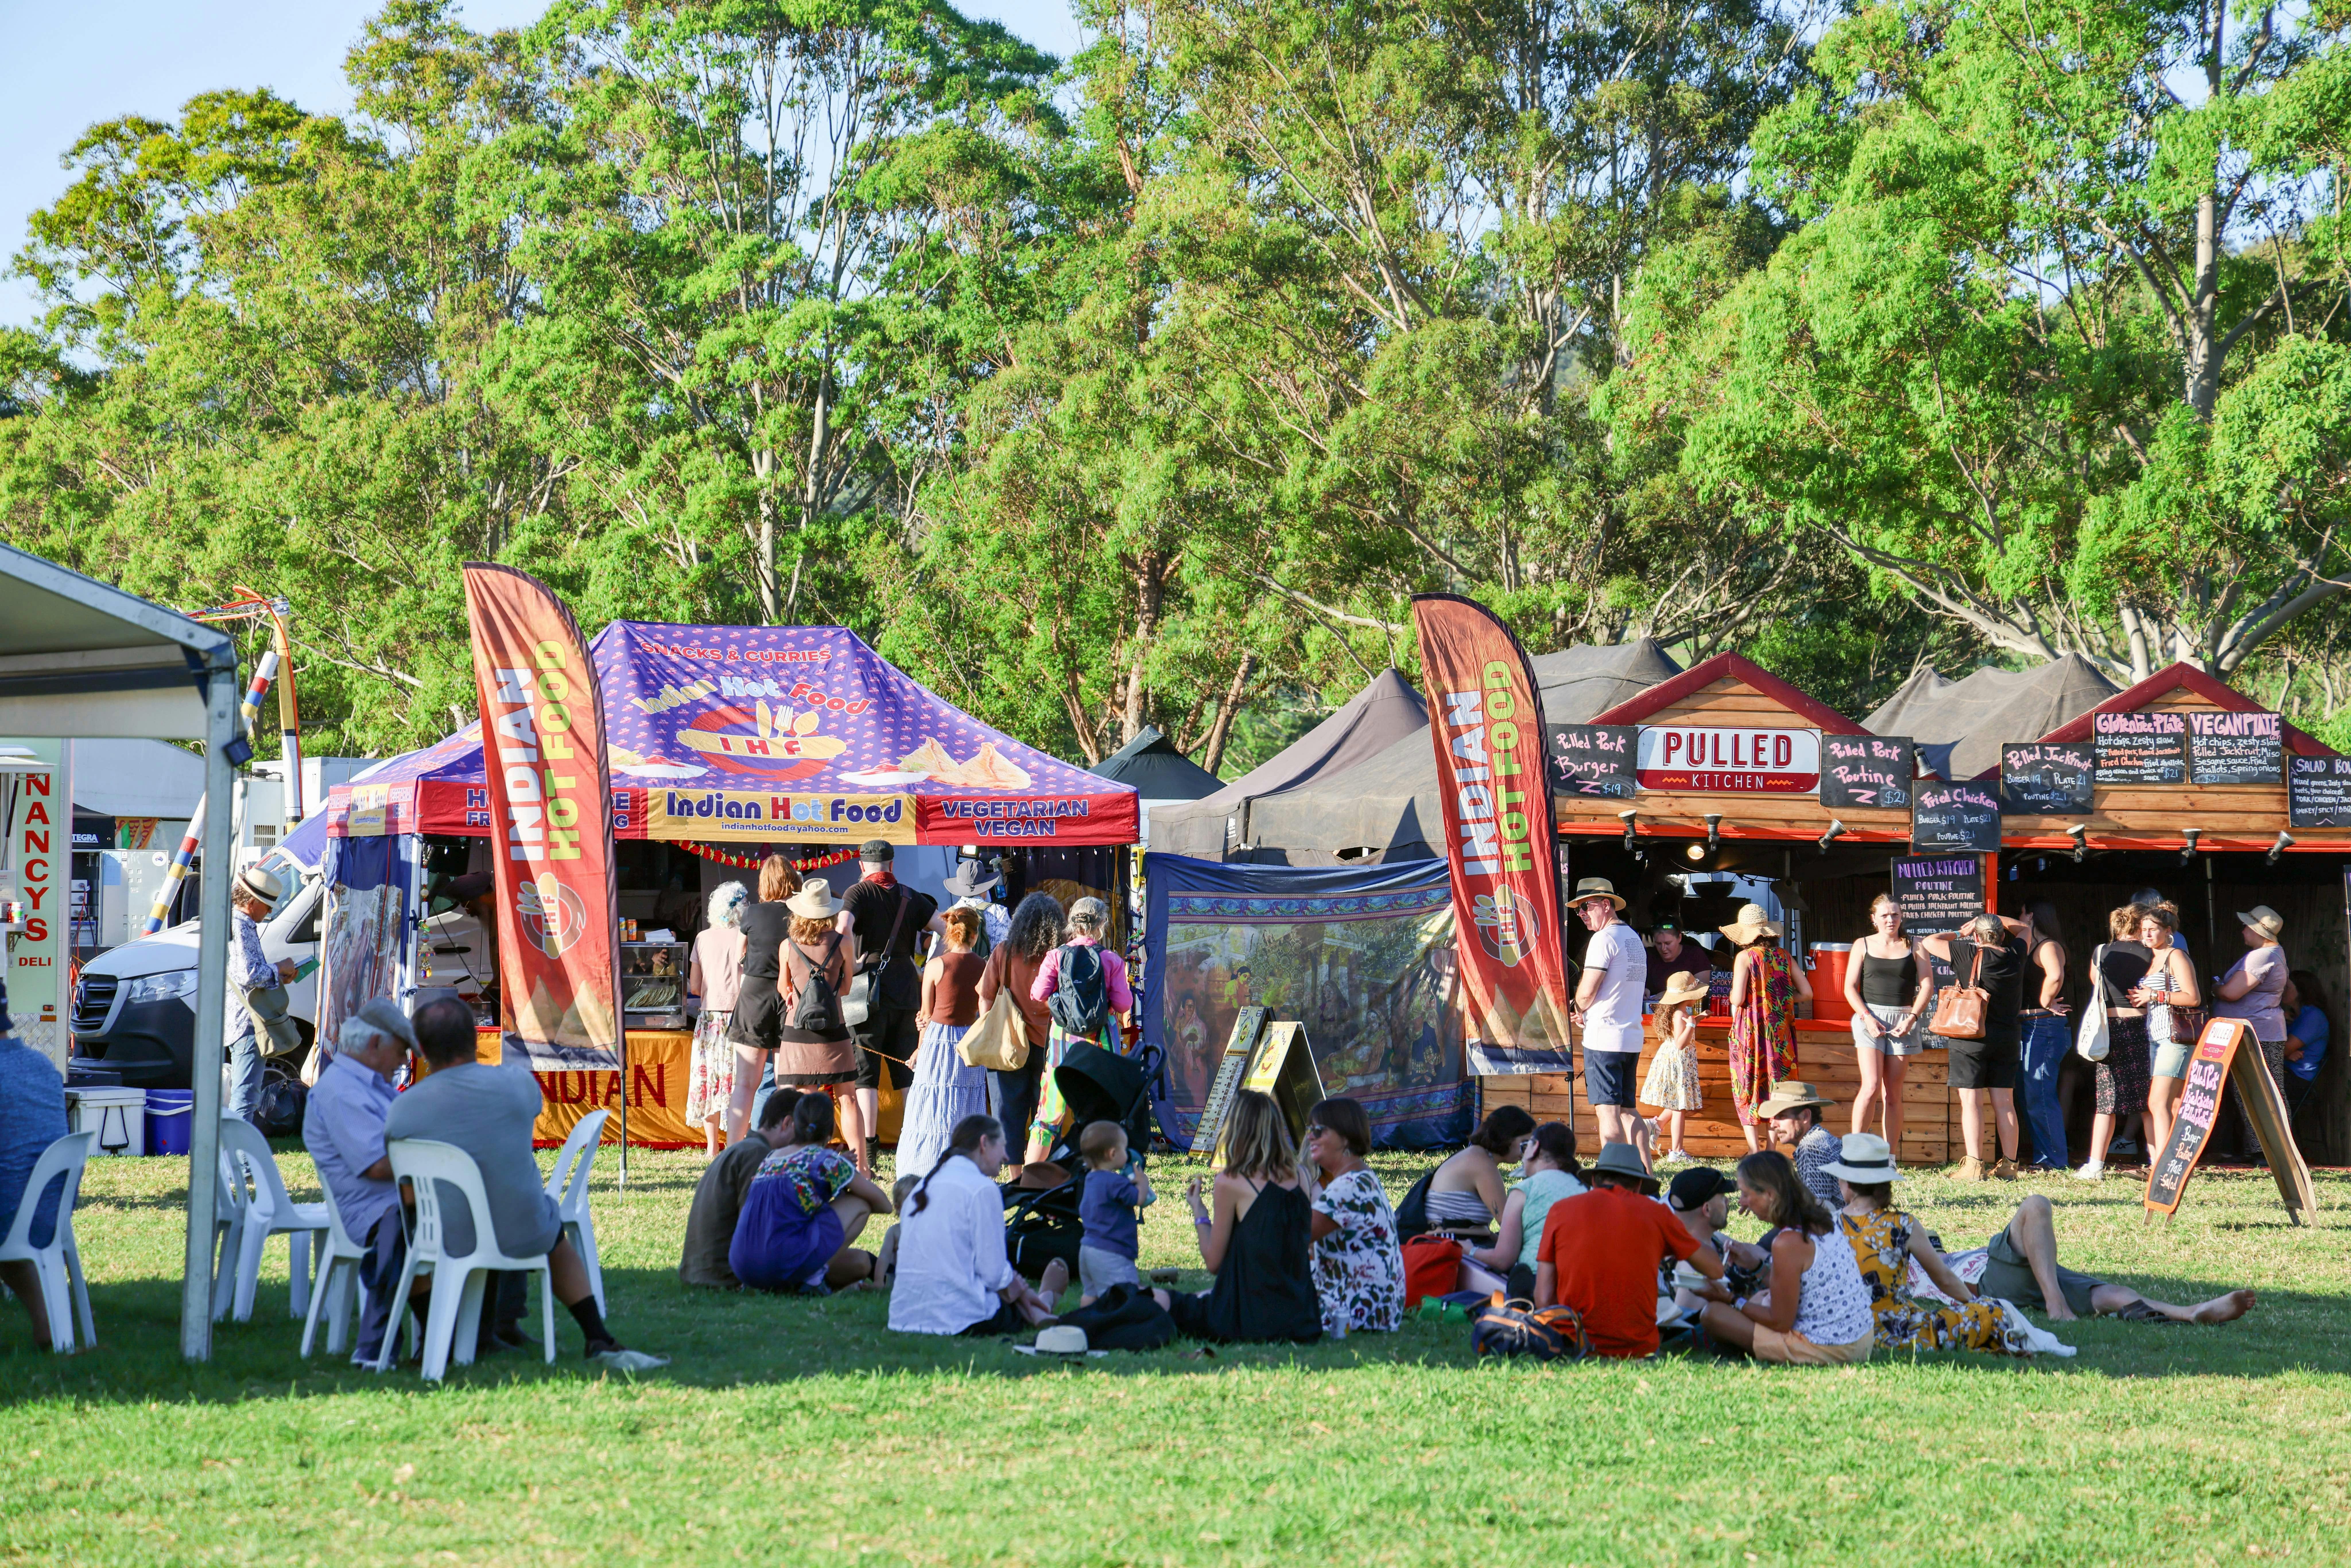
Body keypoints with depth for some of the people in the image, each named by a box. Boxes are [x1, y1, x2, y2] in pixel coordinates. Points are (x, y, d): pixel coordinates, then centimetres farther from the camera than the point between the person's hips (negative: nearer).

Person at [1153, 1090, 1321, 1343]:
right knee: (1203, 1296, 33)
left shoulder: (1230, 1182, -12)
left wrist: (1198, 1212, 9)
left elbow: (1214, 1263, -6)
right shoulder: (1297, 1177, 4)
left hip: (1253, 1322, -7)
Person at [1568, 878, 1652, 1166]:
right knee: (1628, 1111, 12)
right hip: (1632, 1037, 8)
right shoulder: (1634, 939, 17)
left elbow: (1587, 993, -15)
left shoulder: (1604, 939, -11)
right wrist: (1588, 1015, 13)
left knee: (1608, 1112, -8)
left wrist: (1578, 1010, 7)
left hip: (1604, 1039, -8)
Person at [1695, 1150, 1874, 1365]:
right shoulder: (1821, 1222, 4)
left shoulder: (1788, 1242, -22)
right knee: (1763, 1297, 32)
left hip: (1826, 1350, -9)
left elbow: (1781, 1322, -15)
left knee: (1713, 1314, -6)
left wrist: (1731, 1300, -3)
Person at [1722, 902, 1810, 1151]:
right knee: (1776, 1091, 12)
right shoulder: (1784, 957, 5)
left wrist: (1733, 997, 8)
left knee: (1747, 1093, 4)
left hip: (1750, 1030, -4)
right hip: (1780, 1032, 4)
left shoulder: (1745, 958, -8)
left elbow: (1738, 999, -15)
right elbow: (1807, 993, 3)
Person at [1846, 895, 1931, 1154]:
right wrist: (1867, 1018, -9)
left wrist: (1911, 1019, -8)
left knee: (1893, 1094, 2)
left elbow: (1927, 987, 4)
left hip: (1903, 1021, 1)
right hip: (1870, 1018, -1)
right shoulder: (1863, 946, 8)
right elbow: (1850, 987, 5)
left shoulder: (1913, 947, 8)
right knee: (1871, 1087, -16)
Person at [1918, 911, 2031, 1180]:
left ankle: (1974, 1166, -10)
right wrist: (1993, 920, 20)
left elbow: (1930, 942, -2)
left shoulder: (1969, 955, -11)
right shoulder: (2015, 956, 1)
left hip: (1972, 1037, -4)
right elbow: (2022, 928, 22)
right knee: (2005, 1102, 8)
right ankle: (2009, 1165, 9)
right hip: (2008, 1037, 4)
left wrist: (1961, 933, 13)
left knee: (1971, 1101, -4)